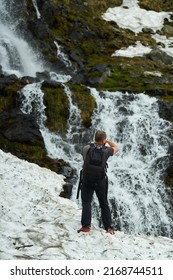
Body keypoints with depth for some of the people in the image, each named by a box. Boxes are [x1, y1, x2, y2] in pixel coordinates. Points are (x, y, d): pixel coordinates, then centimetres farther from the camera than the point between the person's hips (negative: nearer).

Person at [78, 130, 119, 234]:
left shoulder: (86, 148, -8)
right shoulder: (106, 150, -8)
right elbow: (116, 148, 12)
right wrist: (107, 141, 20)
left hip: (87, 179, 0)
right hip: (101, 180, 0)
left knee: (86, 202, 7)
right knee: (104, 204, 11)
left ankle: (86, 226, -3)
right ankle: (109, 228, 13)